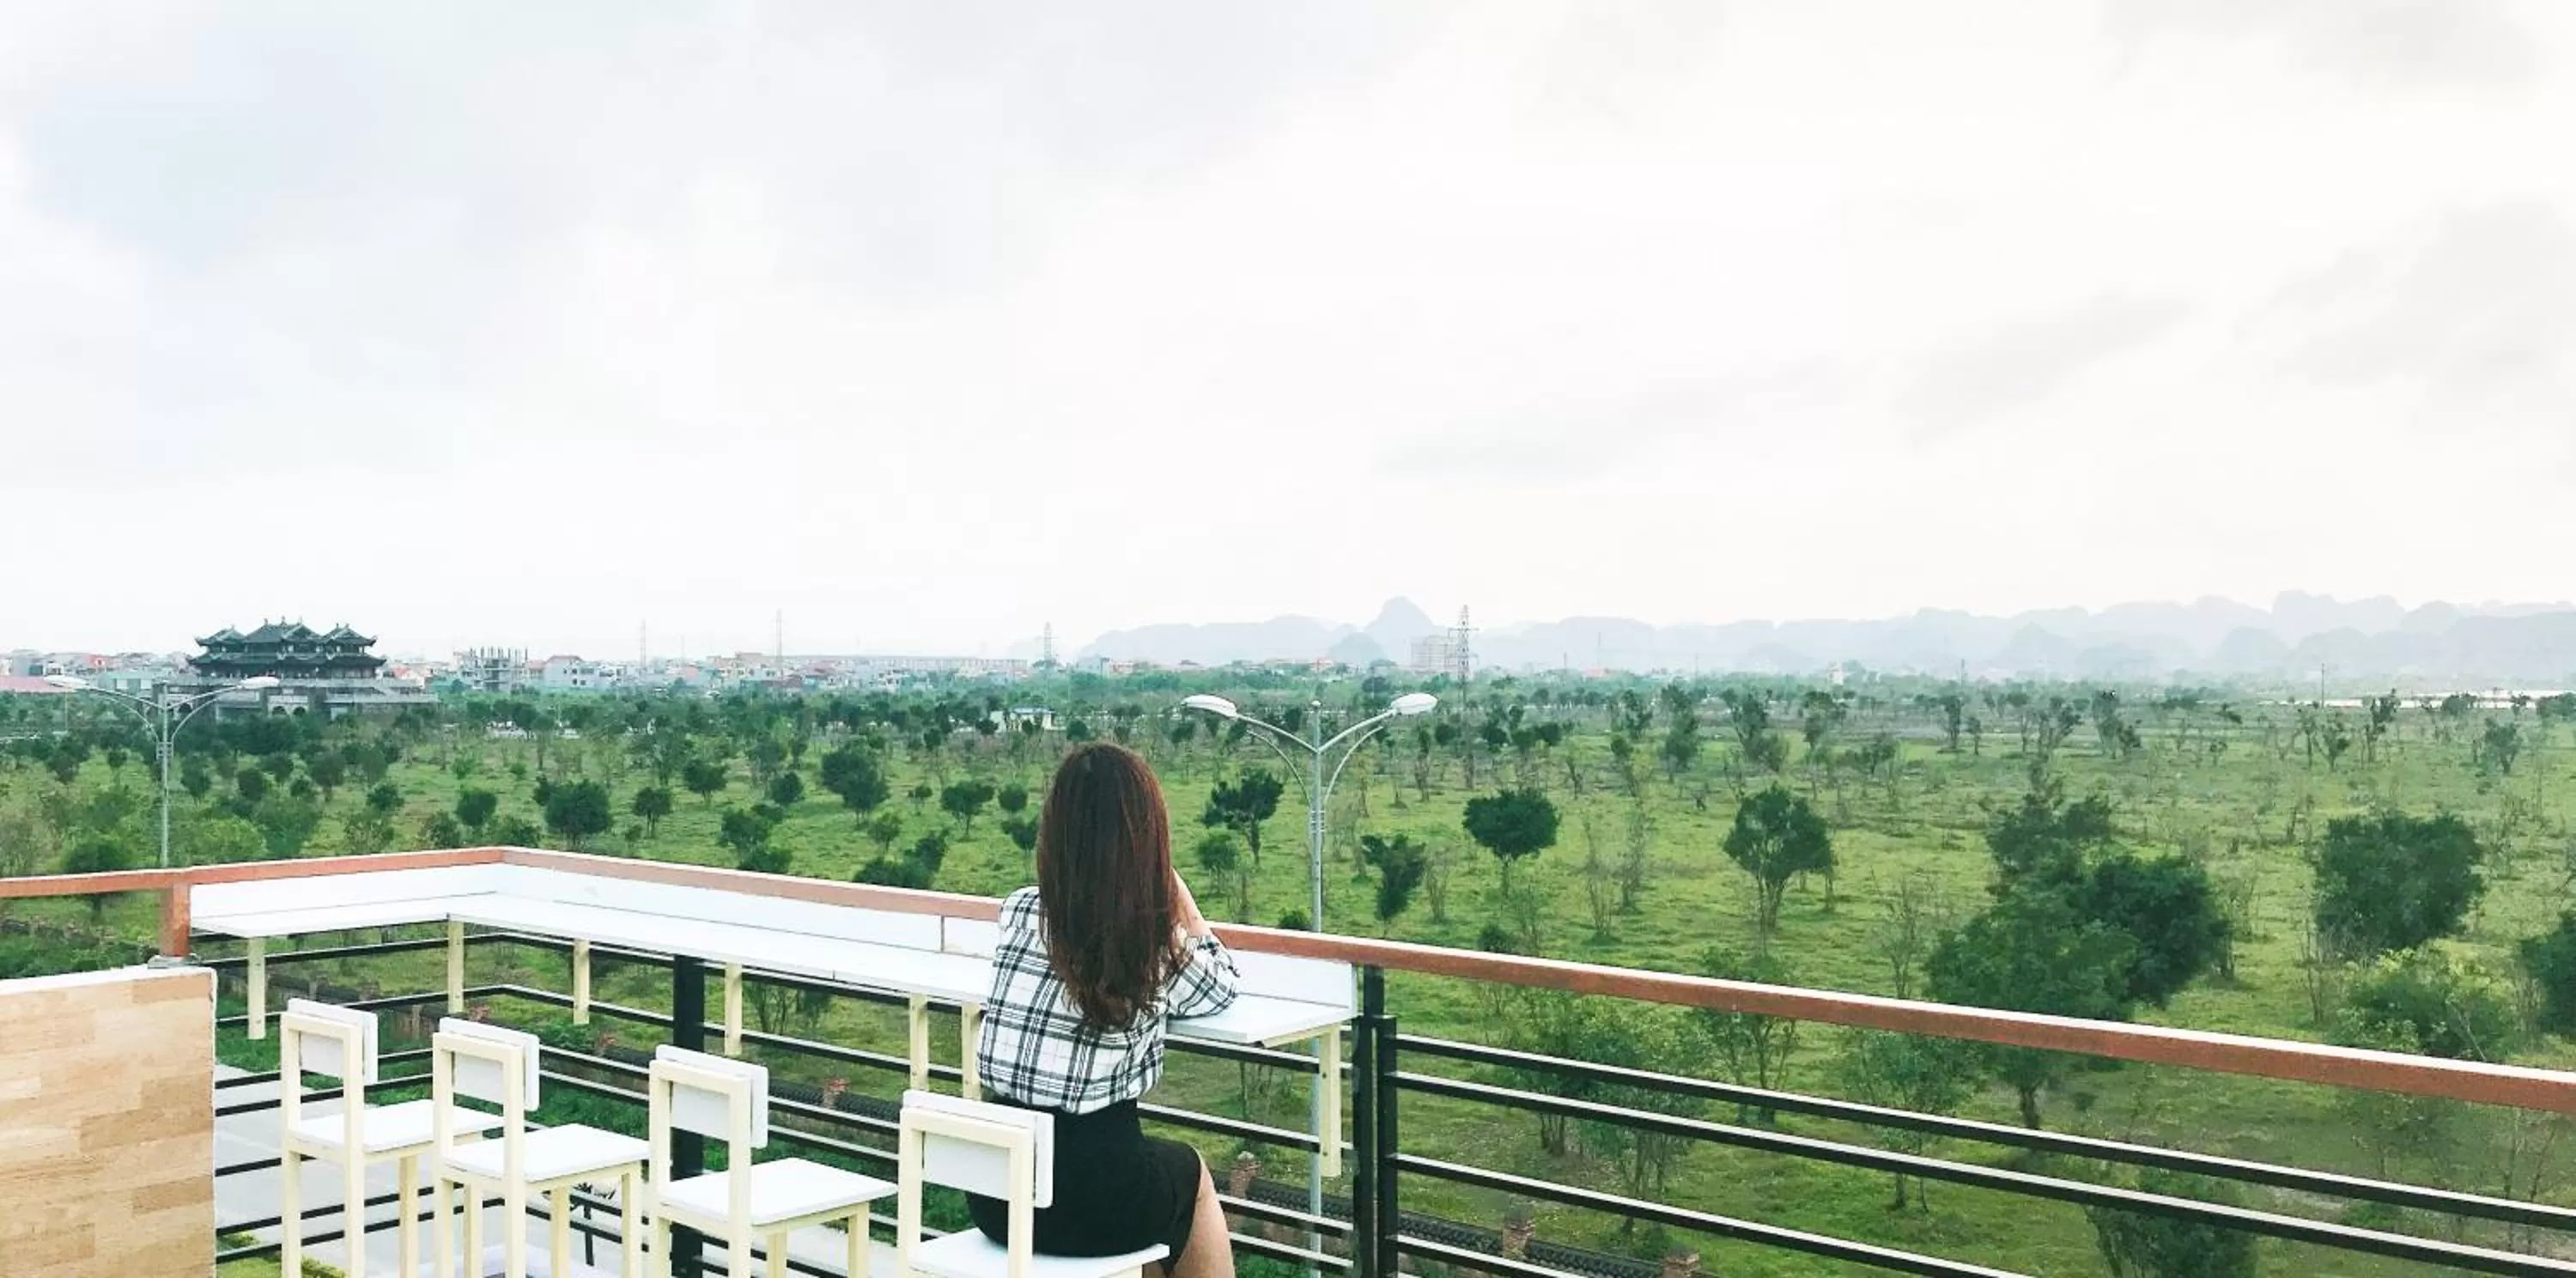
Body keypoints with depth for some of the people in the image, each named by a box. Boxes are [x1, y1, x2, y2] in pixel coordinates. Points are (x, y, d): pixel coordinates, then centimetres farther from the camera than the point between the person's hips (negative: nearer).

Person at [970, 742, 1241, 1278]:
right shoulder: (1161, 947, -9)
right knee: (1188, 1168, 30)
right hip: (1097, 1203, -3)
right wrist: (1172, 883, 12)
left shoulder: (1019, 912, -1)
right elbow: (1223, 984, 15)